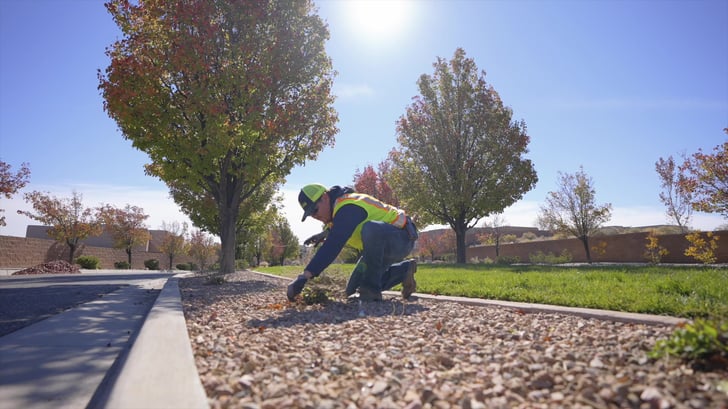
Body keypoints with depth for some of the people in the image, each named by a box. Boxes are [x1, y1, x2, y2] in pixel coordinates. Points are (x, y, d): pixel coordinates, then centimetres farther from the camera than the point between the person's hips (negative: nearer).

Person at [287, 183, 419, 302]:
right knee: (353, 290, 4)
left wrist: (305, 276, -45)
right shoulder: (335, 206, 4)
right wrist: (325, 233, 3)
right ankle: (403, 270, 15)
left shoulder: (347, 207, -28)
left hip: (401, 238, -9)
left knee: (370, 228, -42)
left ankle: (371, 289, -24)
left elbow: (333, 245, -41)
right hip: (382, 246, 10)